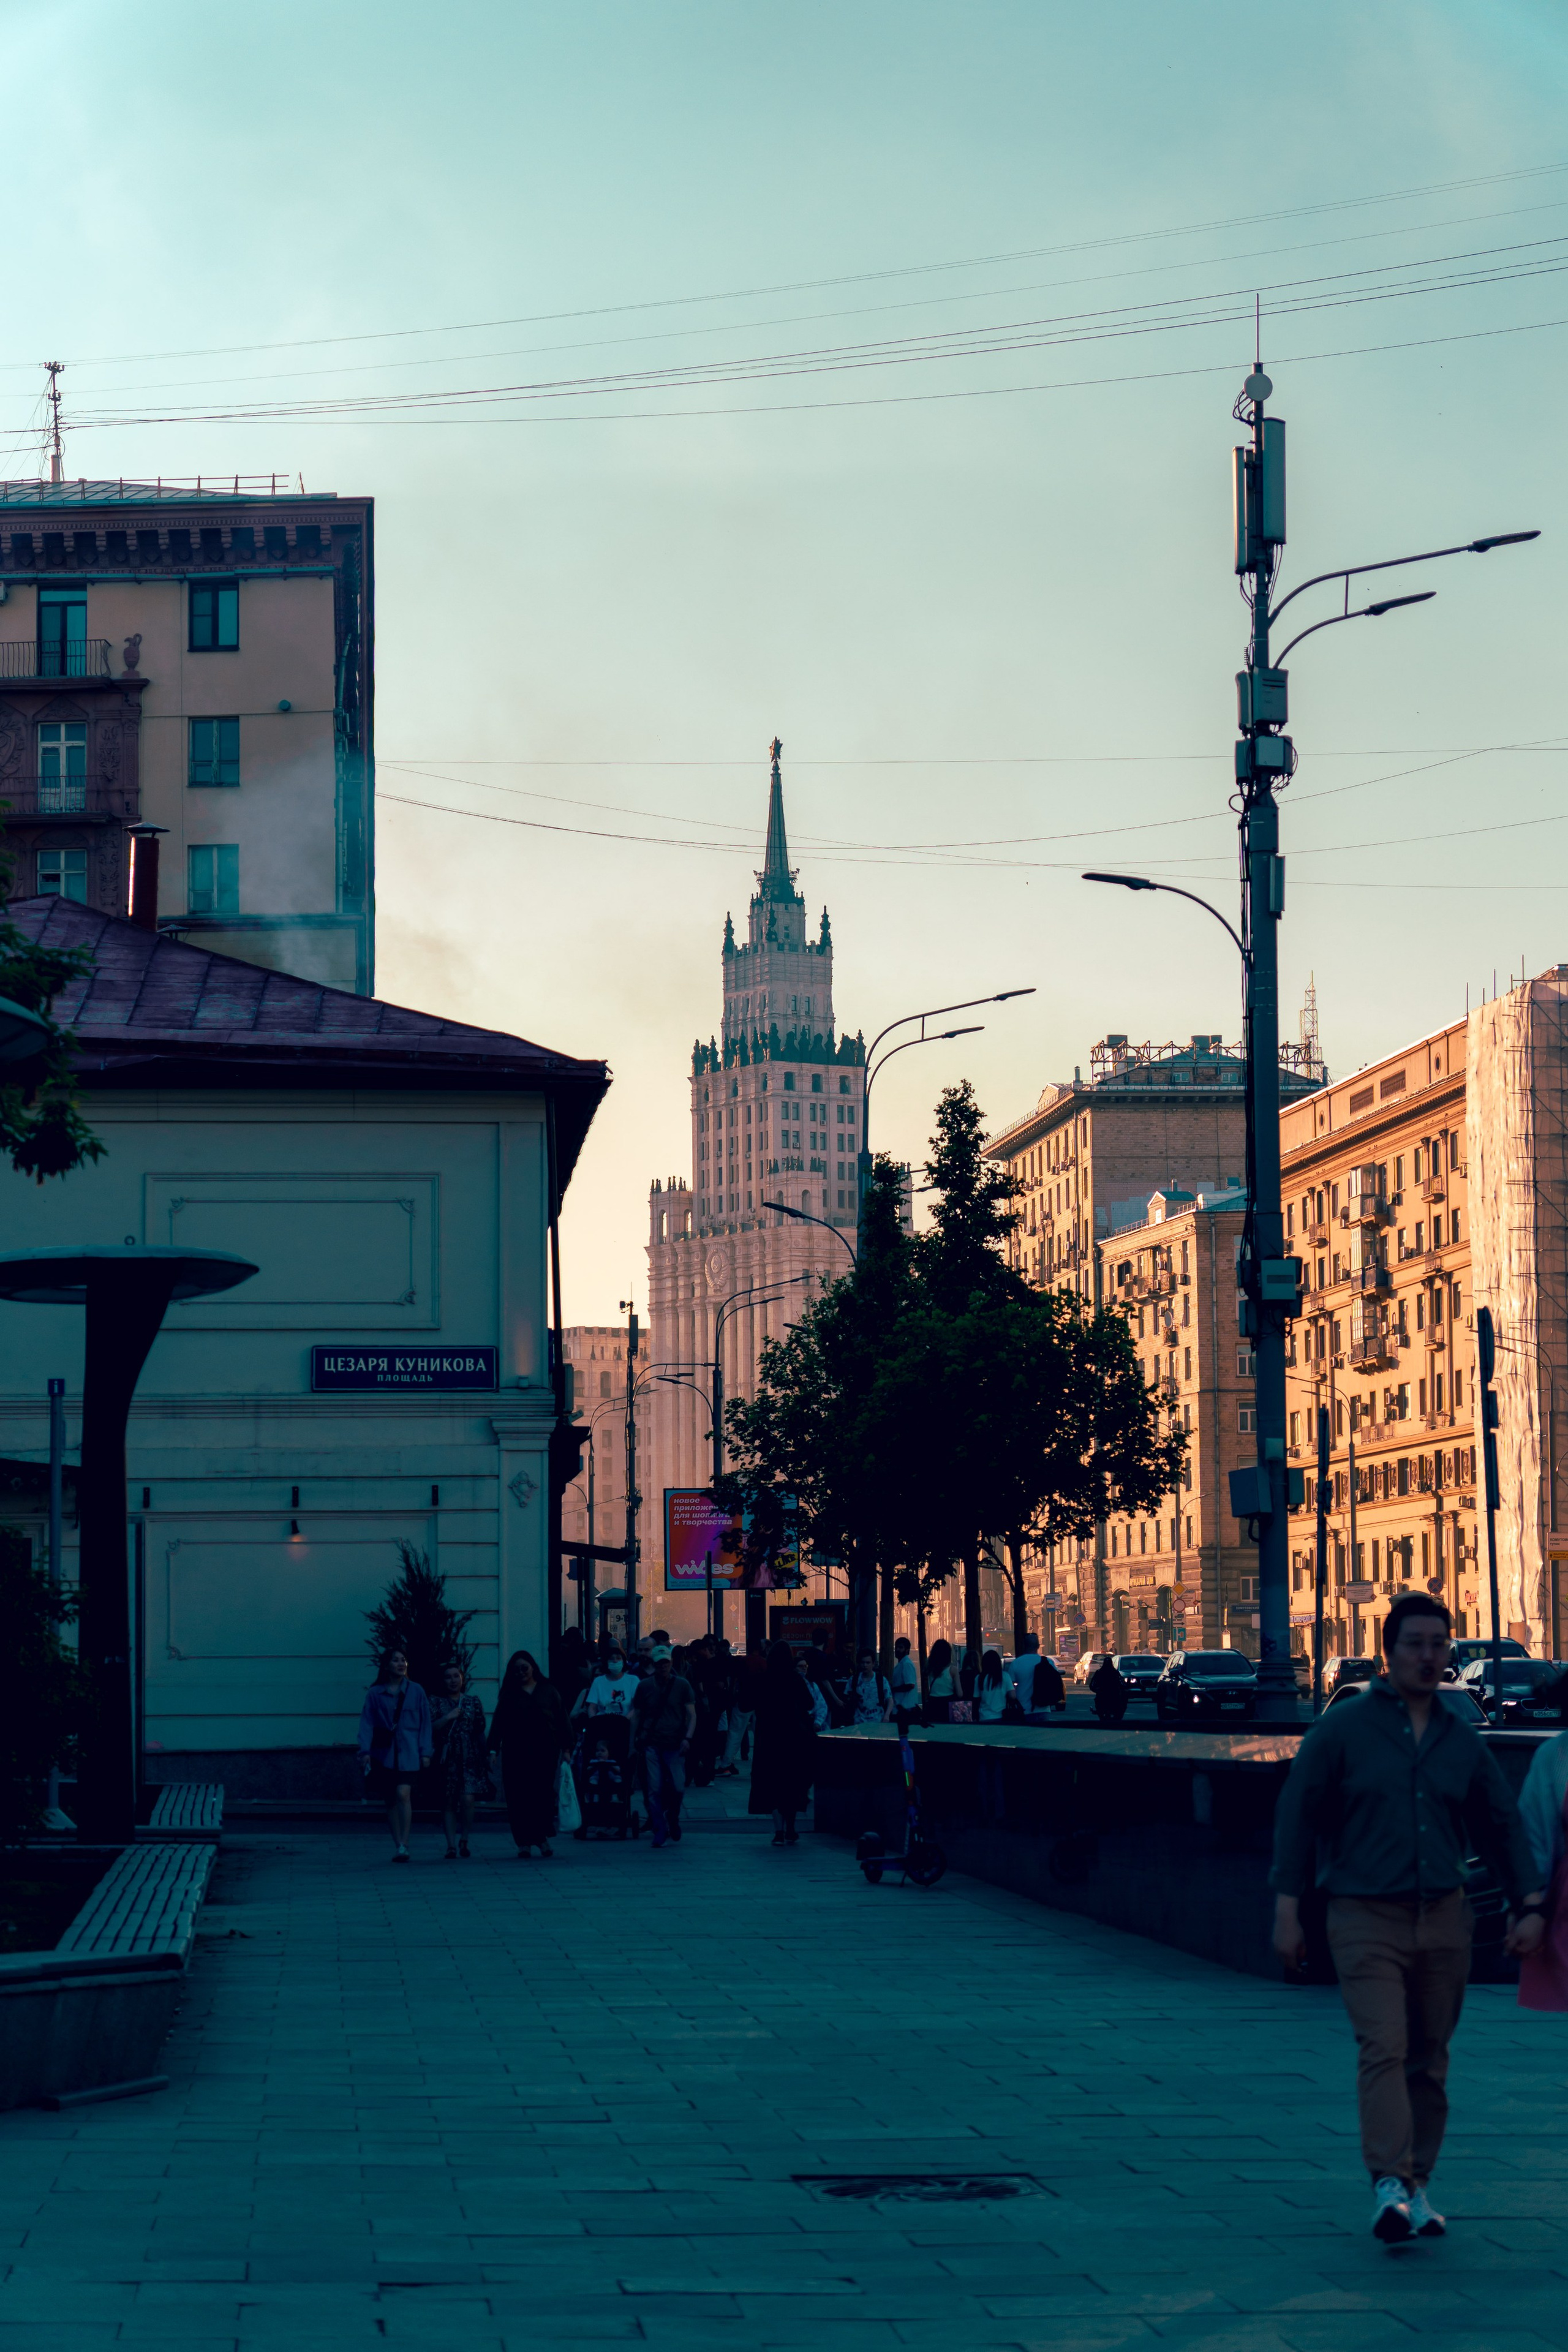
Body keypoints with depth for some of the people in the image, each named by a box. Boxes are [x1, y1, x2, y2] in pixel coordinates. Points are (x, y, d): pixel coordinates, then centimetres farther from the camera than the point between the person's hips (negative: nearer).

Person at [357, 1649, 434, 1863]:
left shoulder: (416, 1692, 6)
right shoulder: (375, 1694, 5)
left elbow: (425, 1723, 8)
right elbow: (366, 1724, 1)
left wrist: (426, 1752, 2)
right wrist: (365, 1751, -10)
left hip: (408, 1753, -1)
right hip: (383, 1754, 1)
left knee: (403, 1794, -17)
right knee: (390, 1800, 4)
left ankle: (403, 1845, -17)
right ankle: (397, 1845, 13)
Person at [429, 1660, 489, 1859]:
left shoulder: (473, 1701, 9)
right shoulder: (438, 1703, 7)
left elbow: (481, 1731, 12)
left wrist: (485, 1755, 10)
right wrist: (448, 1718, -14)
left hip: (470, 1758, 0)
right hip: (448, 1759, 0)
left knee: (468, 1799, -14)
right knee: (448, 1802, 0)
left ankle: (464, 1840, 3)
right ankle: (451, 1845, 5)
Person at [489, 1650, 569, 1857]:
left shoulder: (547, 1690, 8)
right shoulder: (509, 1694, 9)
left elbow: (561, 1719, 7)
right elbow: (498, 1722, 4)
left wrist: (565, 1747, 0)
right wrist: (493, 1748, -7)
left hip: (545, 1751, 0)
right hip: (517, 1753, 0)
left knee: (544, 1795, -5)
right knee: (519, 1798, -2)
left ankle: (543, 1839, 8)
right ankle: (524, 1844, 2)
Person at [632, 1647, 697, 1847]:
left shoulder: (682, 1685, 5)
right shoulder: (644, 1686, 8)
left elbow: (692, 1715, 3)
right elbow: (636, 1716, 13)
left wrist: (687, 1738, -10)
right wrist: (634, 1741, 4)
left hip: (675, 1745, -1)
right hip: (651, 1745, 1)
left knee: (678, 1788, -7)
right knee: (655, 1789, -5)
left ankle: (673, 1820, 21)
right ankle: (660, 1832, 2)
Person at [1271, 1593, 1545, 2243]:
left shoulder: (1461, 1742, 11)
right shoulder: (1342, 1731, 0)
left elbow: (1502, 1825, 19)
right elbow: (1297, 1817, 0)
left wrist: (1528, 1905, 11)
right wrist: (1288, 1910, -4)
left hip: (1444, 1921, 4)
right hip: (1366, 1919, -4)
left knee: (1429, 2062, 7)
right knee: (1383, 2049, -17)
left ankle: (1417, 2188, 16)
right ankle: (1389, 2186, -25)